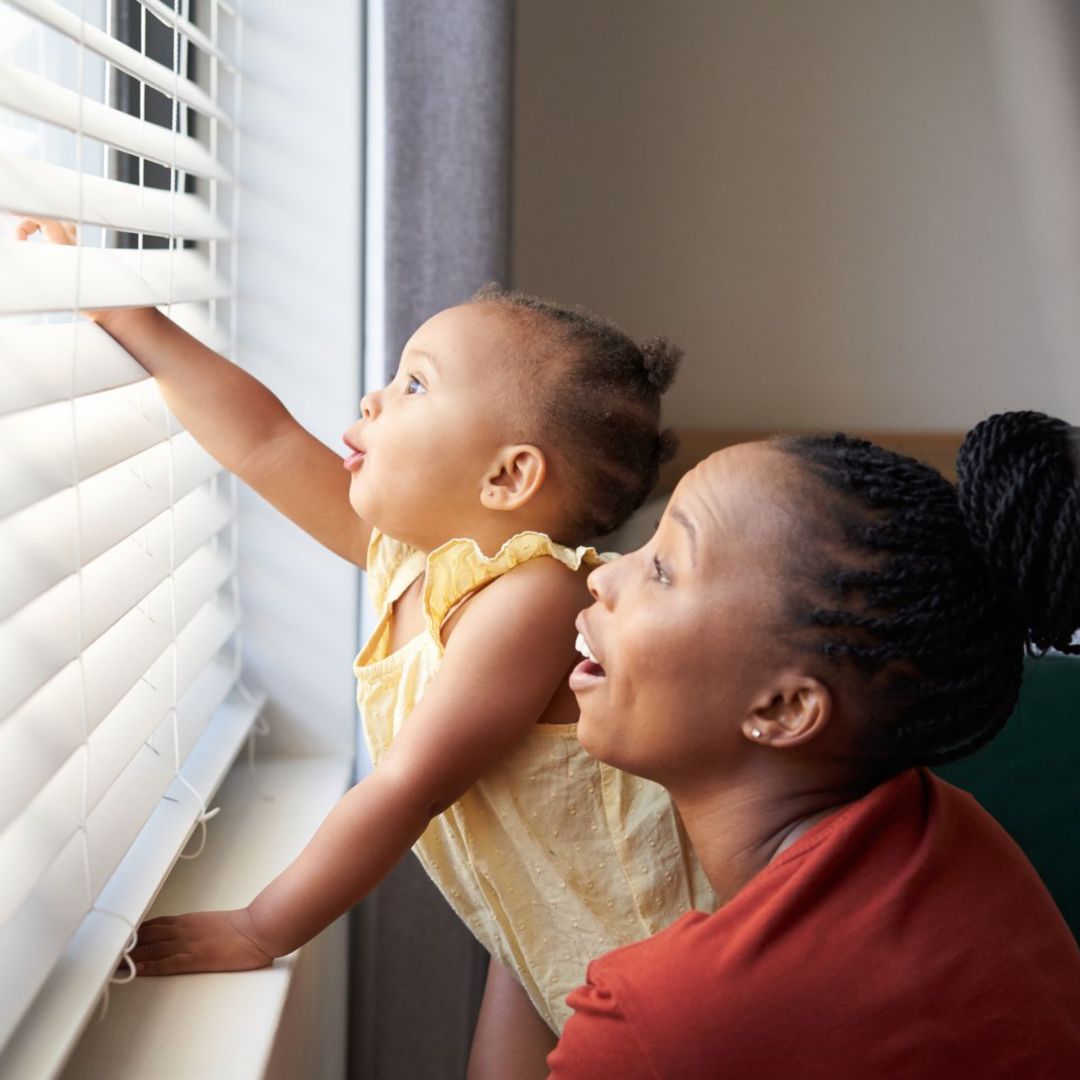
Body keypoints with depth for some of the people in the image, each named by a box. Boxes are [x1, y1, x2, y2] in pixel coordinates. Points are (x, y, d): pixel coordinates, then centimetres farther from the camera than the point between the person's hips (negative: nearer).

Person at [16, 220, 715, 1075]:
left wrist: (258, 932, -24)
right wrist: (123, 315, 3)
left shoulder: (530, 595, -30)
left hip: (639, 936, -8)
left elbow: (403, 790, -30)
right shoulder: (409, 548, -5)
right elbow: (265, 441, 2)